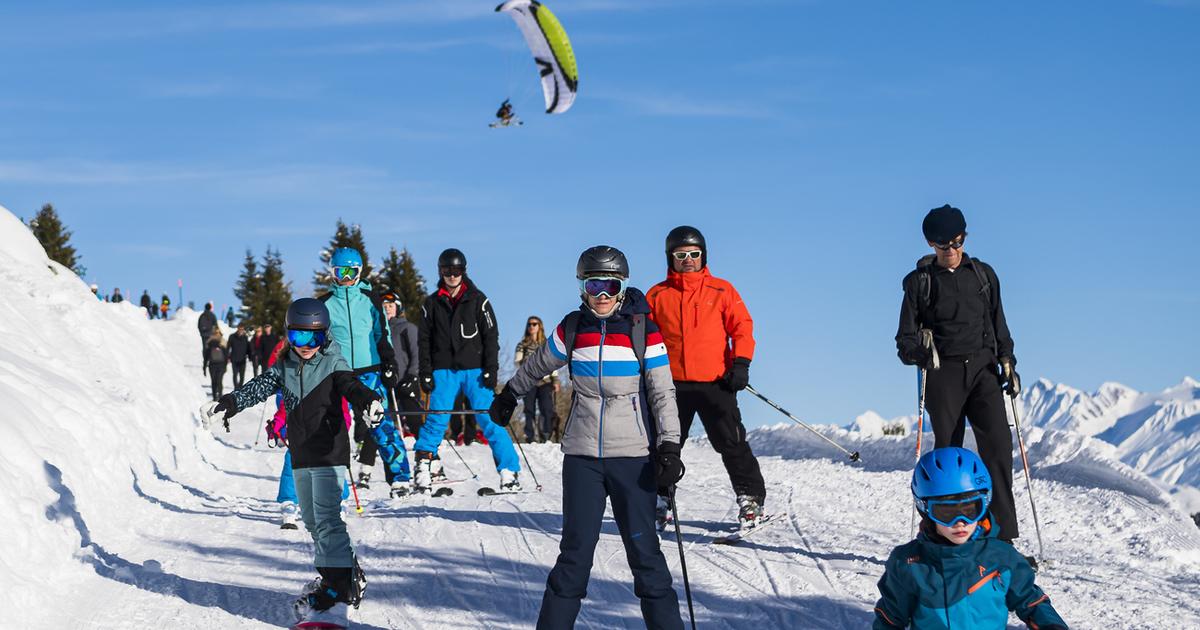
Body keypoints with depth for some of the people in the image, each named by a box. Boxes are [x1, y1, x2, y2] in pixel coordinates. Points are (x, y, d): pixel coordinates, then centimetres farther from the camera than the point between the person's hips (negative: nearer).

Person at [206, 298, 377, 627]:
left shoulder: (333, 363, -5)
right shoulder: (285, 367, 9)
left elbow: (350, 385, -19)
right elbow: (259, 387, 2)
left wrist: (368, 401, -40)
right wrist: (231, 402, -13)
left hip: (329, 452, -7)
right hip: (301, 454, 7)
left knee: (326, 518, -14)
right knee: (311, 518, 13)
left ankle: (338, 589, -14)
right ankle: (347, 572, 26)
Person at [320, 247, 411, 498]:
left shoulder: (370, 299, 7)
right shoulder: (326, 303, 8)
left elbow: (383, 335, 10)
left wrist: (389, 365, 2)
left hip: (369, 371, -1)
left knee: (382, 424, -8)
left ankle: (400, 477, -4)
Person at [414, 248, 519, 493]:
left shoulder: (477, 300, 5)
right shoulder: (432, 303, 10)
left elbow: (491, 336, 3)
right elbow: (424, 341, 11)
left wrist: (491, 370, -5)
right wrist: (426, 373, 2)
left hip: (475, 370, -1)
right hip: (444, 371, 1)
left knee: (490, 420, -7)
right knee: (436, 420, -8)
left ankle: (509, 471, -5)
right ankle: (423, 467, 1)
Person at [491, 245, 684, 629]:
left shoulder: (643, 331, -2)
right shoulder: (572, 329, 4)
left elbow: (663, 393, -2)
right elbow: (538, 365, 23)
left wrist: (670, 446, -12)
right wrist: (509, 395, 37)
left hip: (633, 456, -2)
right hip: (582, 456, 2)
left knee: (643, 549, -2)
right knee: (575, 550, -1)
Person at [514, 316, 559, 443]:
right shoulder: (523, 344, 11)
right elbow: (517, 361, 1)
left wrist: (555, 380, 9)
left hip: (545, 381, 1)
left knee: (547, 410, -10)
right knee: (530, 411, -2)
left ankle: (545, 438, -5)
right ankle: (530, 438, 2)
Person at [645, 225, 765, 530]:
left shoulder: (722, 291, 6)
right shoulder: (657, 296, 9)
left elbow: (742, 326, 4)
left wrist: (741, 363, -7)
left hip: (715, 382, -1)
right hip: (672, 383, 2)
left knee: (731, 443, -2)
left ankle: (751, 497, 7)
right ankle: (660, 499, 16)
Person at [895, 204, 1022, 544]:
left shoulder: (983, 274, 14)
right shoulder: (919, 281, 7)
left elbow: (998, 324, 20)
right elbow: (906, 337, 5)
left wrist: (1007, 361, 8)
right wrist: (919, 353, -16)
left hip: (983, 368, 2)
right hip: (943, 373, -2)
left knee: (998, 444, -12)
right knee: (947, 451, -3)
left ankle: (1002, 536, -12)